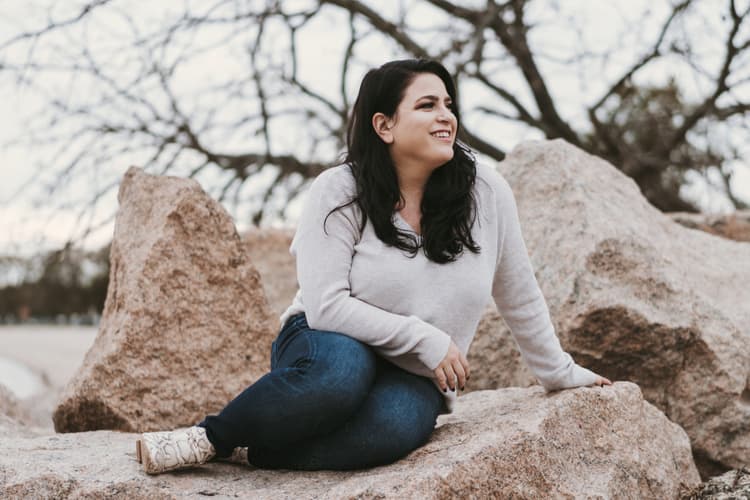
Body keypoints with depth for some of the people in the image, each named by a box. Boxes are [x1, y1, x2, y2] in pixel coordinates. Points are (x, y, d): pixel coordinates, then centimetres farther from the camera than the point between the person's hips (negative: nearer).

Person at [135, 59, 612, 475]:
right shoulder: (340, 192, -10)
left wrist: (560, 372, 16)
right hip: (329, 353, -2)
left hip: (414, 378, 2)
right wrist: (424, 338, -19)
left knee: (395, 424, -37)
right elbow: (326, 306, -16)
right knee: (343, 366, -41)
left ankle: (244, 449, -22)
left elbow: (519, 295, 8)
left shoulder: (485, 191, -5)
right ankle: (209, 435, -19)